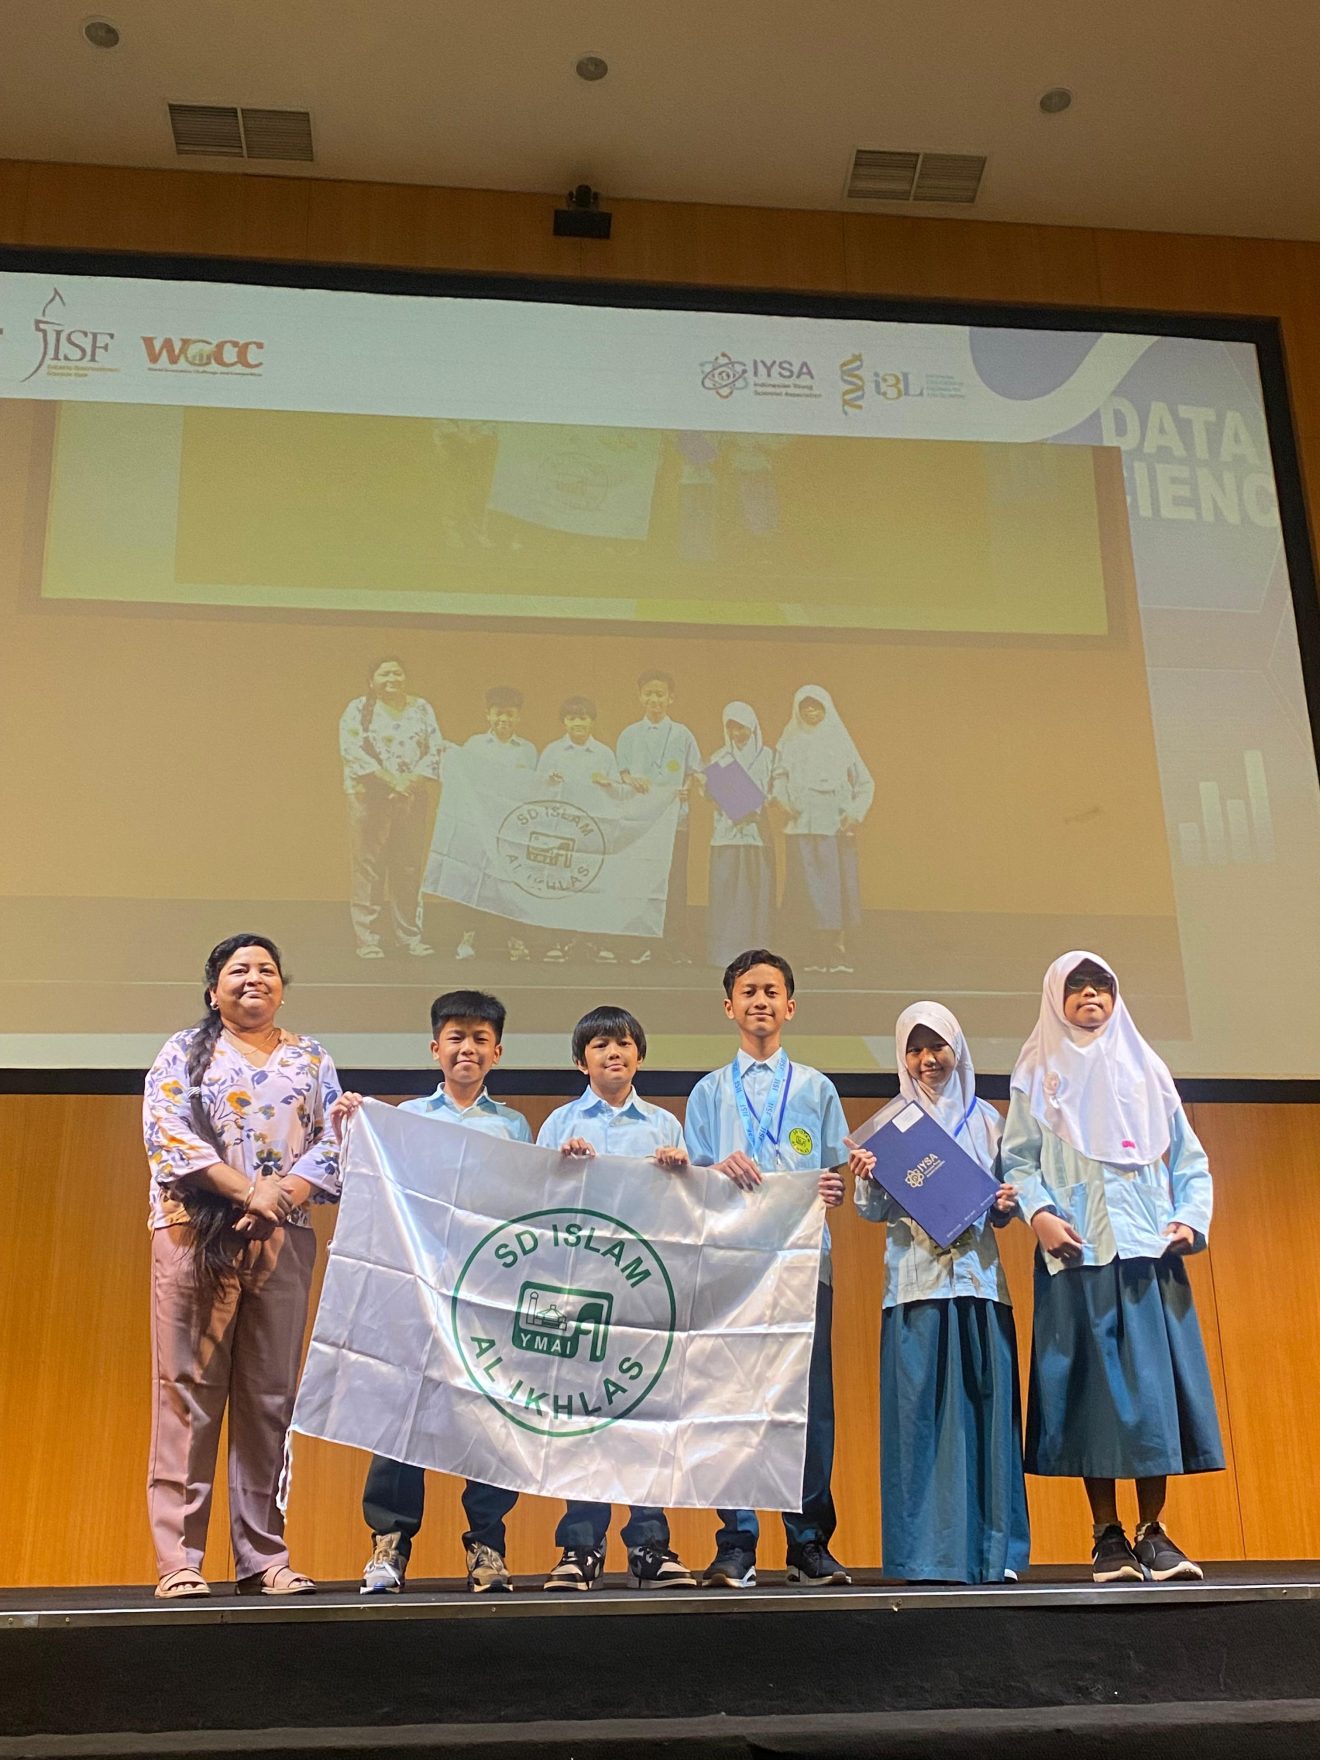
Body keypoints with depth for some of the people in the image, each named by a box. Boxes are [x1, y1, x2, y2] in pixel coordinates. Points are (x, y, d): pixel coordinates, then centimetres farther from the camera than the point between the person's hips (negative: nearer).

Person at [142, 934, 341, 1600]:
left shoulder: (312, 1059, 17)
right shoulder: (183, 1052, 10)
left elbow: (336, 1142, 8)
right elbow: (167, 1134, -5)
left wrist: (282, 1195, -10)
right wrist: (248, 1190, -14)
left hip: (284, 1241, 2)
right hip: (196, 1234, -2)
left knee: (271, 1398, 2)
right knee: (188, 1393, -5)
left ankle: (263, 1557, 6)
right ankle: (178, 1560, -1)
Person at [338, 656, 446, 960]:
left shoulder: (421, 709, 12)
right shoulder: (358, 709, 2)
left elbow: (436, 749, 6)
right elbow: (351, 749, -10)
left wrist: (413, 780, -10)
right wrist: (389, 777, -17)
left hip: (413, 797, 3)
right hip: (369, 795, -3)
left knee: (410, 866, 3)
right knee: (369, 866, -4)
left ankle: (409, 935, 11)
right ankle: (368, 938, 0)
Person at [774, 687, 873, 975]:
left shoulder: (840, 742, 11)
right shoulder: (790, 743, 13)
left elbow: (865, 783, 10)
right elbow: (778, 776, 2)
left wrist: (855, 814, -4)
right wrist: (785, 800, -17)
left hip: (837, 825, 0)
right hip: (802, 826, 0)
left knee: (838, 886, -5)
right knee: (809, 888, -4)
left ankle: (839, 953, -3)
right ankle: (818, 954, -3)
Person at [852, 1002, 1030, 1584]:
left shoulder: (986, 1118, 14)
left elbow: (998, 1211, 17)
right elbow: (875, 1210, 3)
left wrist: (1007, 1205, -5)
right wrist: (866, 1180, -18)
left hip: (979, 1279, 2)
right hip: (916, 1282, -2)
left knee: (988, 1405, -1)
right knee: (919, 1410, -5)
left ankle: (993, 1549, 5)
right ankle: (927, 1553, -1)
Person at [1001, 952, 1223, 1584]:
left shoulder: (1145, 1069, 17)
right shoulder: (1038, 1073, 11)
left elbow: (1188, 1157, 14)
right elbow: (1017, 1158, 3)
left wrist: (1192, 1217, -1)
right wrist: (1039, 1212, -14)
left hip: (1149, 1248, 2)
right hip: (1075, 1250, -2)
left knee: (1153, 1379, -3)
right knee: (1091, 1380, -3)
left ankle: (1153, 1531, 4)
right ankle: (1107, 1535, 3)